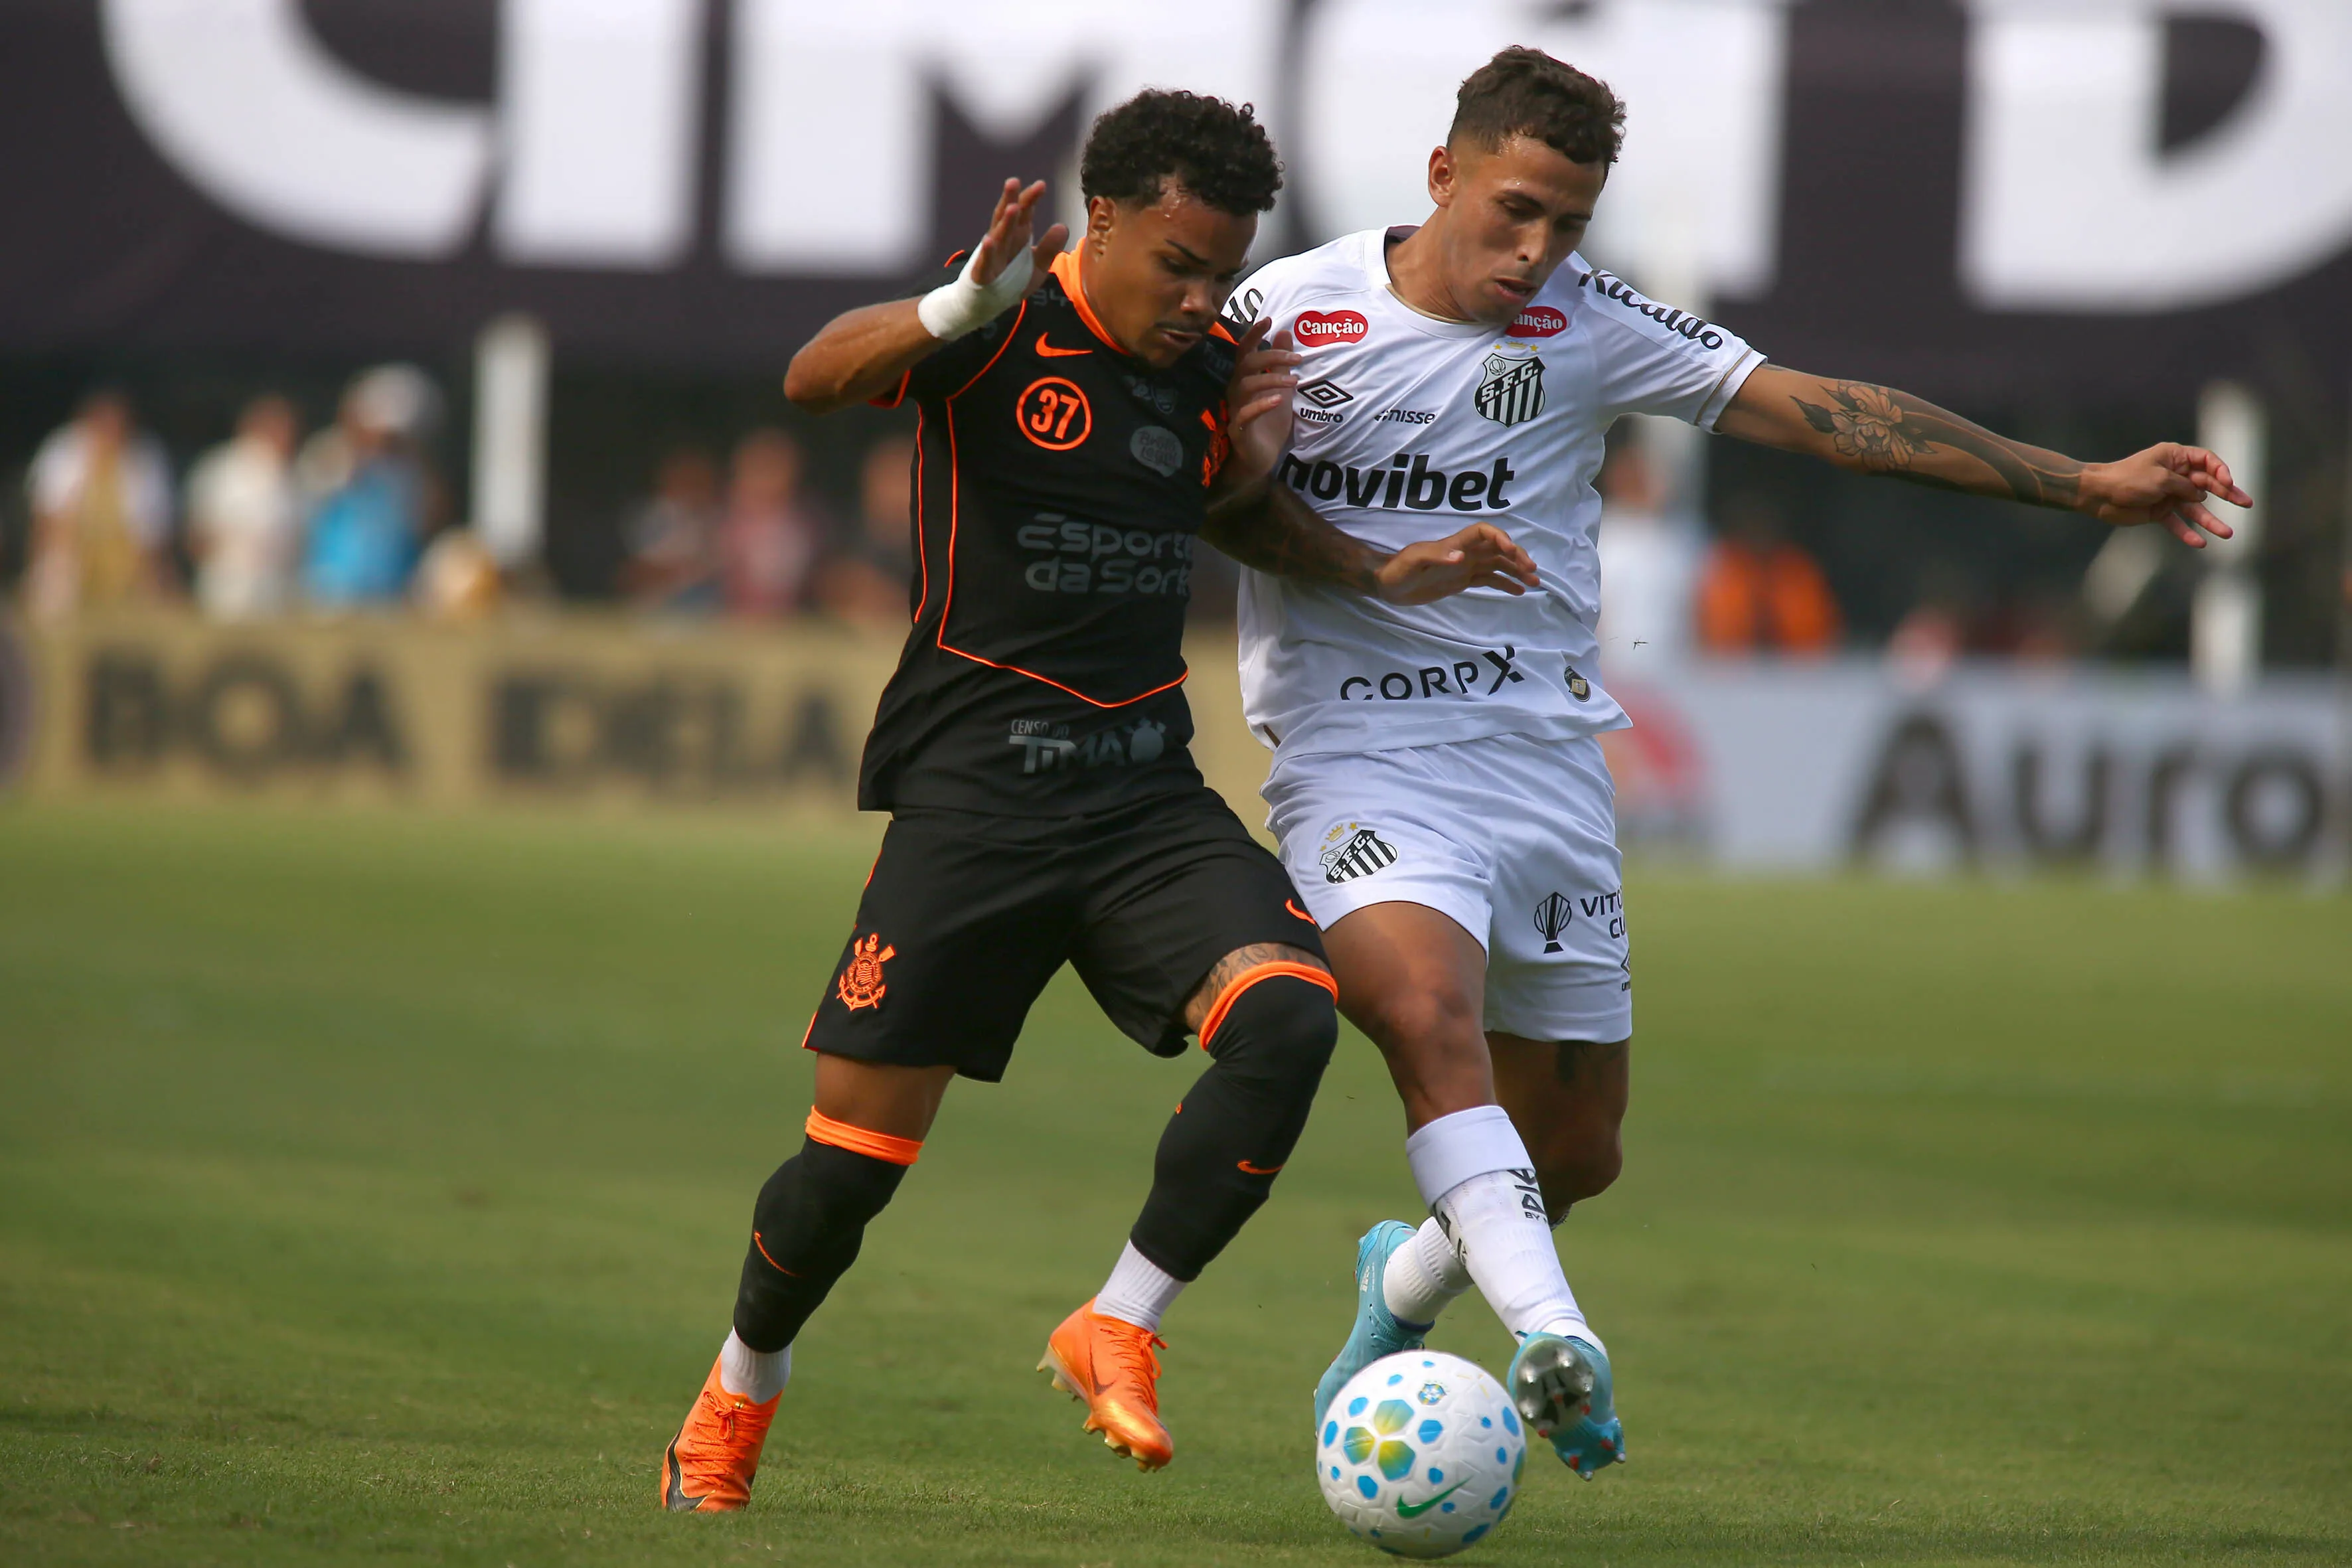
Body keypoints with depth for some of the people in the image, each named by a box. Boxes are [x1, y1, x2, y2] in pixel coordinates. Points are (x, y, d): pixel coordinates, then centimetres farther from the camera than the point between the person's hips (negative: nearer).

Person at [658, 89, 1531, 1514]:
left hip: (1150, 793, 4)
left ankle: (1119, 1331, -9)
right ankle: (742, 1389, 26)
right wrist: (962, 309, -45)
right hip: (976, 793, -4)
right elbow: (815, 380, -27)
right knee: (860, 1142, -2)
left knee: (1289, 1014, -22)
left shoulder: (1215, 374, 9)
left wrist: (1382, 578, 12)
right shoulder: (1009, 331, -8)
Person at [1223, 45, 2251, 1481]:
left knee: (1576, 1149, 8)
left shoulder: (1592, 326, 2)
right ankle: (1551, 1333, -44)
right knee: (1429, 1011, -33)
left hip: (1546, 756, 4)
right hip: (1363, 755, -4)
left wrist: (2082, 485, -2)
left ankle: (1407, 1284, 38)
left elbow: (1829, 415, 1)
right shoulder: (1293, 313, -5)